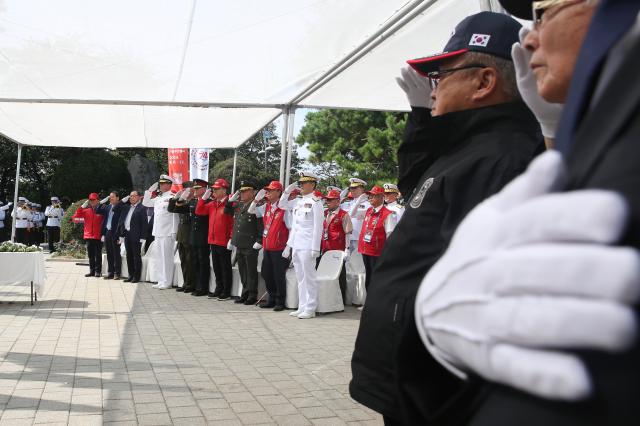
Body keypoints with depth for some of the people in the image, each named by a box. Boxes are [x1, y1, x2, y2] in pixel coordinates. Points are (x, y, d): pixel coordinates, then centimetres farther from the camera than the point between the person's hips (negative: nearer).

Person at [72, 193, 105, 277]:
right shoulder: (86, 210, 8)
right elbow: (75, 216, 4)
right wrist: (82, 207, -4)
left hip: (98, 237, -4)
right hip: (88, 236, 4)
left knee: (98, 255, 0)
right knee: (90, 255, 10)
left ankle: (98, 271, 5)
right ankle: (92, 271, 17)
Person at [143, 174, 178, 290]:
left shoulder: (172, 197, -10)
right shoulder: (158, 197, 15)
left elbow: (174, 214, -15)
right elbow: (146, 203, 25)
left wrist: (173, 233, -19)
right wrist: (150, 190, 13)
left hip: (167, 233, -9)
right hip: (158, 232, 9)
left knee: (166, 257, -5)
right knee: (159, 257, 12)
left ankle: (167, 282, 2)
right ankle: (161, 281, 20)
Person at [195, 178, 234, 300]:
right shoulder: (212, 204, 11)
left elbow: (234, 223, -14)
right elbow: (199, 211, 12)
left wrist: (231, 239, -17)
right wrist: (204, 197, 4)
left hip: (224, 242, -7)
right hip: (213, 241, 7)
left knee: (225, 267, 3)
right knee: (216, 267, 14)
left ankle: (226, 292, 11)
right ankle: (219, 290, 25)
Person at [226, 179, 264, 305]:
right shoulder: (238, 205, 13)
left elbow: (261, 225, -15)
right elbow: (227, 212, 25)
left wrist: (259, 241, -18)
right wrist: (231, 200, 12)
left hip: (250, 246, -8)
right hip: (239, 244, 8)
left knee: (251, 271, 0)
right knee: (242, 270, 14)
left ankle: (252, 295, 8)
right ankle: (245, 293, 24)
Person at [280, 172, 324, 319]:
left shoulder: (315, 202, -8)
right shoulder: (298, 201, 12)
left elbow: (318, 227, -12)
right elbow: (281, 205, 26)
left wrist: (315, 248, -16)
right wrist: (288, 191, 11)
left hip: (307, 246, -7)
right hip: (295, 245, 7)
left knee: (308, 277, -1)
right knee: (300, 278, 11)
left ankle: (310, 309, 6)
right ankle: (302, 307, 19)